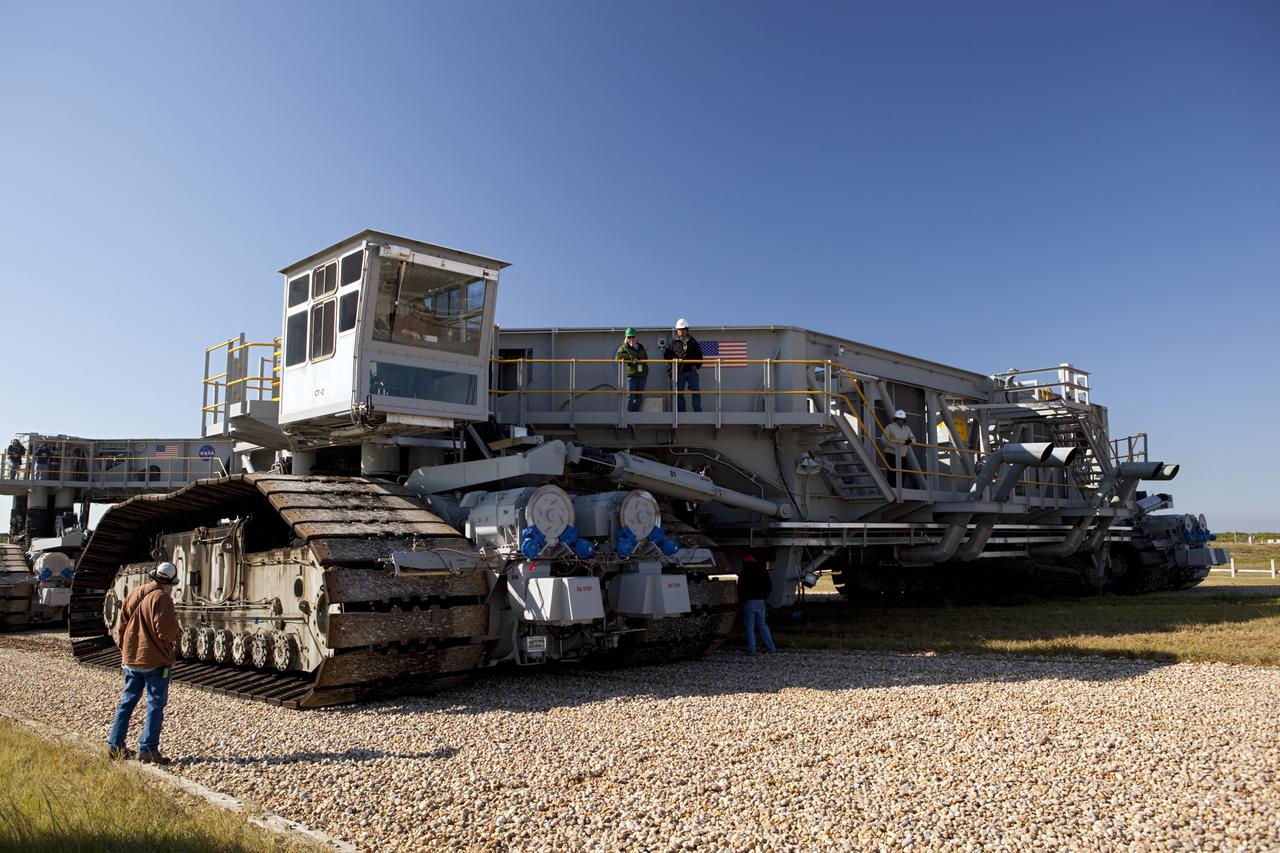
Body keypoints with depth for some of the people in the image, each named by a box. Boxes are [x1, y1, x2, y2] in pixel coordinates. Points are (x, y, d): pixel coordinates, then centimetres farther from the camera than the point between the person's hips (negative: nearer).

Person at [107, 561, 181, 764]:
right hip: (155, 661, -7)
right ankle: (148, 750, -2)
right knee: (155, 705, -1)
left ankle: (115, 745, 20)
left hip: (131, 659, 7)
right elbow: (167, 631, -21)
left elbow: (122, 625, 14)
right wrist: (175, 624, 2)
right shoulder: (162, 598, -15)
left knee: (128, 701, 17)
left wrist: (125, 654, 21)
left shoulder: (134, 595, 9)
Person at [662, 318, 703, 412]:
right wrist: (673, 359, -9)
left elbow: (699, 356, 13)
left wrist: (696, 366, 0)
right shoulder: (673, 343, 7)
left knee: (696, 392, -3)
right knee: (679, 393, 2)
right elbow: (665, 354, 8)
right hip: (679, 372, 0)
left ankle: (697, 411, 2)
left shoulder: (693, 343, 11)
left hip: (691, 371, 0)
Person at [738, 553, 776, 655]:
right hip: (760, 601, 6)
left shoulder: (744, 573, -10)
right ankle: (770, 647, 10)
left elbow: (741, 588, -12)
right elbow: (769, 586, 13)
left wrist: (741, 599, 3)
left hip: (749, 601, -6)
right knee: (762, 625, 13)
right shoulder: (763, 571, 9)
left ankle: (751, 649, -1)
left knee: (749, 627, 0)